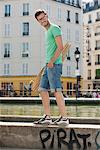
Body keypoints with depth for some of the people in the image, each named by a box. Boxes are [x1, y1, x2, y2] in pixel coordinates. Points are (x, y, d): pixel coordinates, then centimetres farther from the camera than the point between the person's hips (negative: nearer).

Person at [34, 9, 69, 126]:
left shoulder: (55, 28, -4)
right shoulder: (47, 32, 23)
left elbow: (60, 47, -15)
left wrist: (51, 62, -18)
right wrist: (48, 64, 18)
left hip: (54, 65, -9)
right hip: (48, 65, 9)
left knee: (56, 91, -10)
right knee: (43, 90, 6)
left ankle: (64, 118, -7)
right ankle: (47, 117, 9)